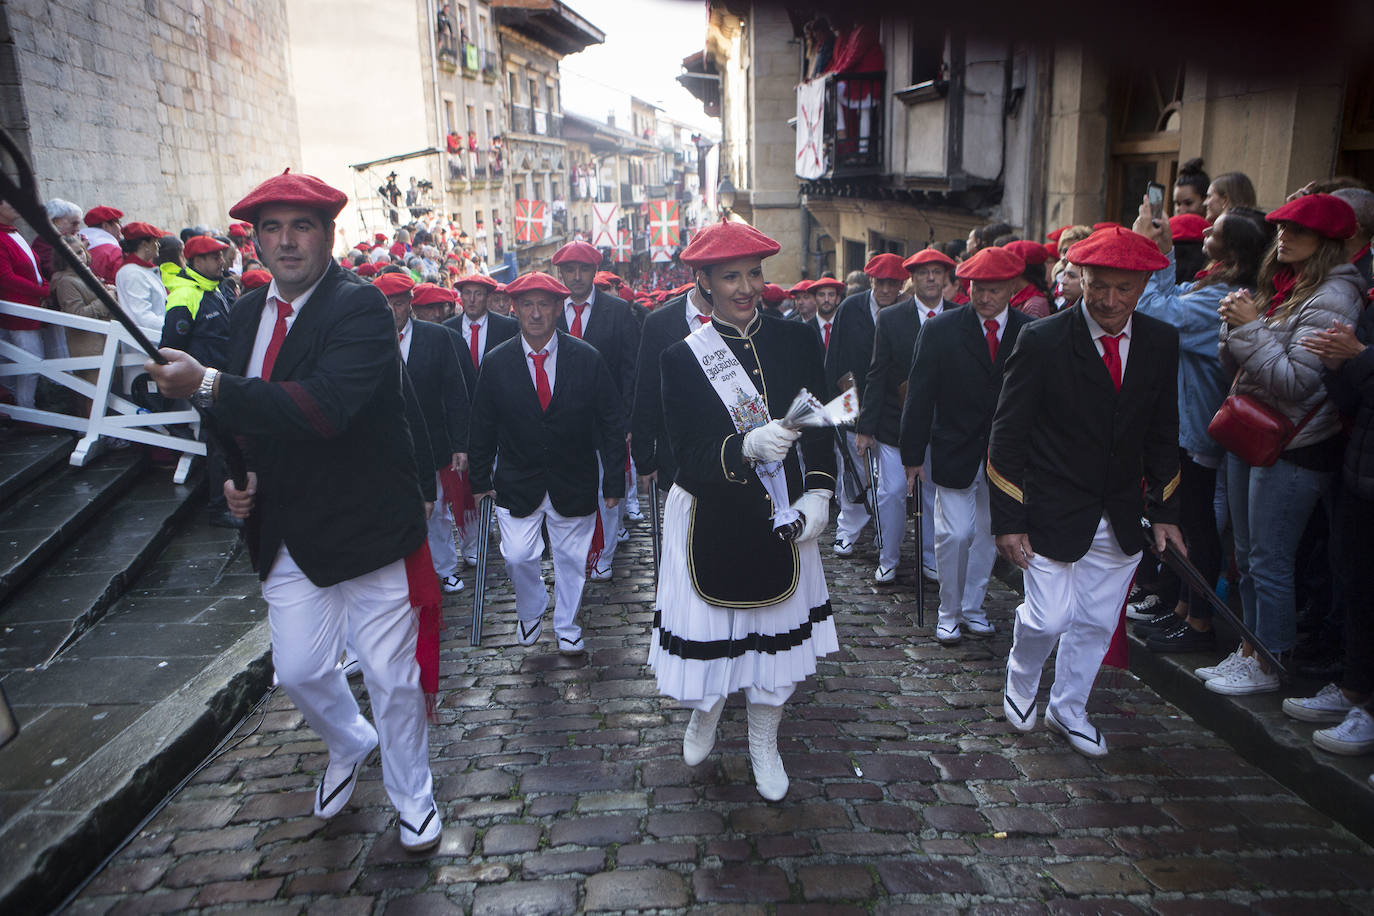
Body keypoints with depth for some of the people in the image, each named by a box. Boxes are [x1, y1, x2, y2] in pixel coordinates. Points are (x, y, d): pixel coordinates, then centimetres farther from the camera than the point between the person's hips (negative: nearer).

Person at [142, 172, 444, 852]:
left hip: (370, 532, -6)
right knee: (298, 672, 16)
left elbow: (324, 407, -32)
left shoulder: (361, 307, -16)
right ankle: (348, 746, 49)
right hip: (289, 535, 7)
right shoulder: (249, 313, 8)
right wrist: (237, 476, 3)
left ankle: (411, 799, 30)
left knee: (392, 678, 6)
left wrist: (207, 386, -30)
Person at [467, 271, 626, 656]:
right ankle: (531, 611, 27)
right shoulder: (497, 363, -5)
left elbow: (611, 423, -4)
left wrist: (614, 481, -5)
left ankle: (566, 627, 34)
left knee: (571, 559, 10)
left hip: (573, 482, 0)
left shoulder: (587, 358, -8)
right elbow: (483, 428, 3)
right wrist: (481, 479, 4)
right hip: (518, 483, 0)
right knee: (517, 555, -5)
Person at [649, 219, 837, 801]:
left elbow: (822, 429, 5)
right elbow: (687, 457, -13)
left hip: (783, 517, 3)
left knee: (777, 631, 13)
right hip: (712, 522, -2)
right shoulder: (683, 359, -7)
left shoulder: (795, 341, 1)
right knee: (709, 632, 7)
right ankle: (706, 712, 44)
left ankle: (764, 746, 38)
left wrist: (818, 494, -9)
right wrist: (747, 448, -30)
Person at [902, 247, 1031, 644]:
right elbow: (920, 396, -5)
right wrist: (913, 455, -6)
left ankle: (972, 607, 30)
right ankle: (949, 613, 16)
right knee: (955, 533, -4)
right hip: (955, 452, -2)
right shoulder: (940, 329, -7)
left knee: (989, 533, 13)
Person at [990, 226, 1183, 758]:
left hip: (1121, 519, 5)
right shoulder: (1043, 341, -13)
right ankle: (1021, 683, 29)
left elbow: (1162, 434, 11)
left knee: (1096, 624, 12)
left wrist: (1164, 511, 7)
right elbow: (1008, 437, -11)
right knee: (1050, 619, -4)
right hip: (1053, 514, -4)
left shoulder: (1160, 343, 1)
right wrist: (1008, 520, -13)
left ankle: (1068, 711, 35)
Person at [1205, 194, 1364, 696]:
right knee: (1247, 556, 16)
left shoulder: (1331, 298, -15)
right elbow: (1235, 367, 11)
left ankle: (1267, 666, 15)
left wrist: (1252, 328, -19)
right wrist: (1235, 324, -6)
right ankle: (1249, 650, 29)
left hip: (1293, 449, -8)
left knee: (1269, 562, 0)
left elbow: (1295, 381, -22)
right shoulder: (1278, 285, 10)